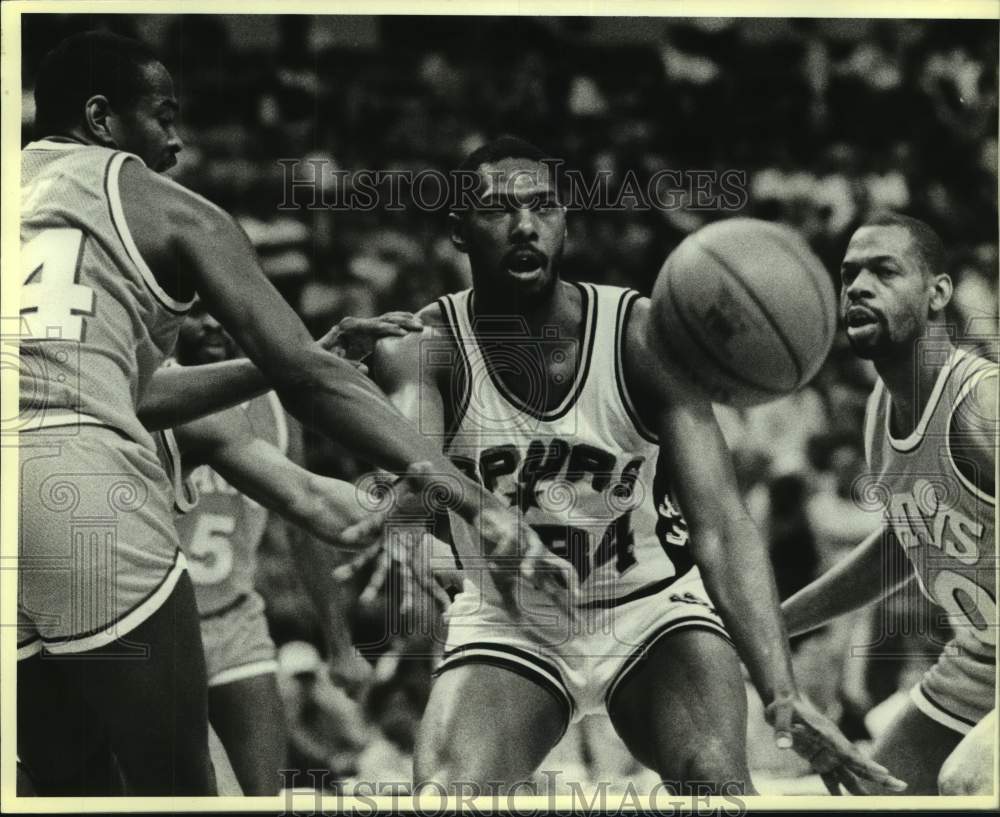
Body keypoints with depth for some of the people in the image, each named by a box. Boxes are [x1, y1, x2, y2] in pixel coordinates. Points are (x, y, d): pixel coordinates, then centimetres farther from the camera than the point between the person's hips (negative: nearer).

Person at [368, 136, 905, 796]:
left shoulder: (641, 337, -18)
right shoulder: (423, 347, -16)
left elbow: (720, 523, -25)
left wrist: (782, 695, -39)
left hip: (653, 614, 0)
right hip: (509, 629, 0)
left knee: (716, 782, -23)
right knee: (445, 791, -22)